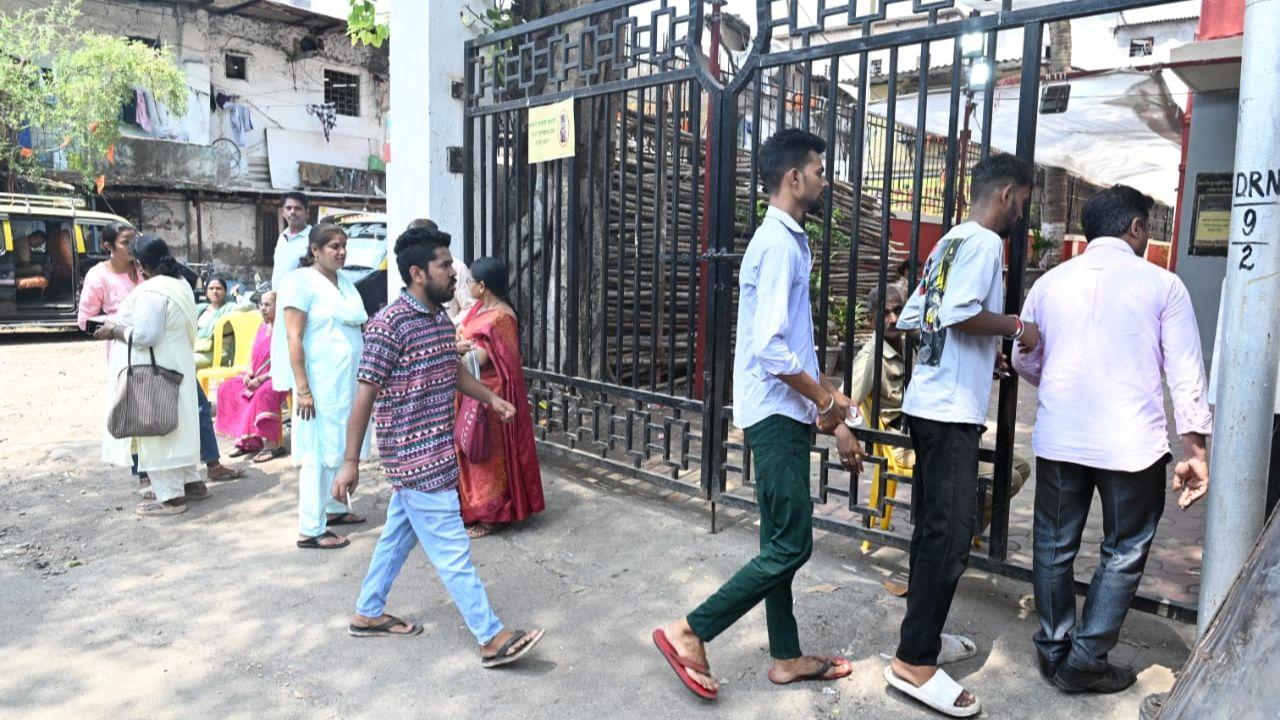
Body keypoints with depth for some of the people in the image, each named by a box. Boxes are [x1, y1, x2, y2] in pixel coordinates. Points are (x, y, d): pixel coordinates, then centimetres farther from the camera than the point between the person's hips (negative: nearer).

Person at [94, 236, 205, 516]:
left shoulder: (151, 291, -19)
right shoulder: (180, 285, 11)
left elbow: (144, 335, -25)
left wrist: (114, 331, -9)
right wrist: (122, 326, 21)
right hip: (176, 366, 10)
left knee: (156, 428, -3)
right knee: (176, 425, 17)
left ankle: (170, 497, 2)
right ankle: (191, 482, 24)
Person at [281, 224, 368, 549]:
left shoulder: (345, 282, 14)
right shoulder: (301, 281, -8)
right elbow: (294, 338, -13)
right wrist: (302, 388, -18)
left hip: (348, 379, 7)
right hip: (321, 381, -7)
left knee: (341, 447, 14)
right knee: (319, 452, -5)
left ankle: (334, 507, 30)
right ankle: (311, 529, 2)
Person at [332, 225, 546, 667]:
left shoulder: (441, 319, 8)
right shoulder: (390, 324, -18)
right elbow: (365, 395, -17)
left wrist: (491, 399, 11)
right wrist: (350, 462, -15)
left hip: (432, 452, 9)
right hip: (417, 457, -9)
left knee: (399, 535, 20)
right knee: (452, 549, -4)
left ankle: (367, 614, 37)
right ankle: (492, 639, 3)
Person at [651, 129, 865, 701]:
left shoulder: (790, 242, 16)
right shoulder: (778, 244, -16)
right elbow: (770, 349, -24)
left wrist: (835, 421, 18)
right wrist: (826, 400, -10)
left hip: (786, 415, 10)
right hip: (777, 415, -10)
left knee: (782, 543, 15)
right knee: (790, 547, -5)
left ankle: (787, 658, 27)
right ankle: (688, 632, 4)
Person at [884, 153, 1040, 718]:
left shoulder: (949, 242, 18)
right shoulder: (984, 242, -9)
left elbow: (911, 318, 19)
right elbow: (961, 313, -24)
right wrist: (1015, 327, -7)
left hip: (927, 403, 10)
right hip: (952, 410, -10)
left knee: (933, 528, 15)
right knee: (951, 534, -6)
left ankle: (924, 636, 26)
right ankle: (914, 662, -1)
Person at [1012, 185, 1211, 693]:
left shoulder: (1051, 282, 6)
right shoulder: (1162, 284, -2)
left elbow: (1024, 361, 14)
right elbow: (1186, 371, -4)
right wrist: (1195, 449, 0)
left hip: (1058, 440, 3)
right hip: (1131, 443, -2)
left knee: (1055, 546, 15)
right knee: (1123, 552, 13)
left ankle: (1053, 650, 27)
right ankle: (1086, 660, 17)